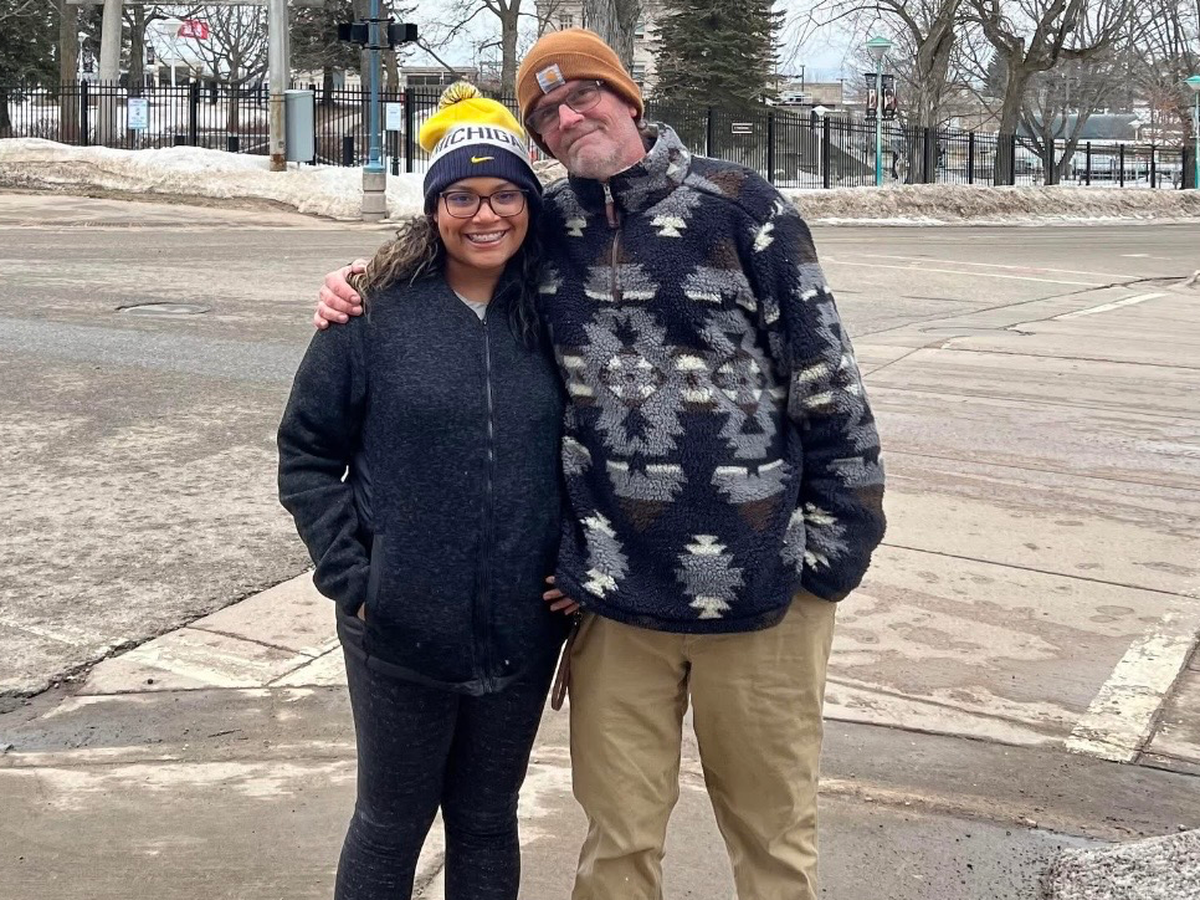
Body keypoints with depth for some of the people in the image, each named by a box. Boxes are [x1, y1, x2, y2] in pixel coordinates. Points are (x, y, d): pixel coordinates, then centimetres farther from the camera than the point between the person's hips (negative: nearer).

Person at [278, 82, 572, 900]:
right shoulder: (378, 313, -7)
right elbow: (306, 452, -2)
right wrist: (348, 574, -8)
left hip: (522, 631, 3)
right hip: (400, 628, -2)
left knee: (488, 821, 17)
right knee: (391, 825, 13)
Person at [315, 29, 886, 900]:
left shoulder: (737, 202, -5)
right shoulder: (548, 228, 5)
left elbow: (826, 384, -4)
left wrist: (835, 549, -4)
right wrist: (363, 288, 4)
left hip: (757, 588, -3)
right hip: (614, 594, 3)